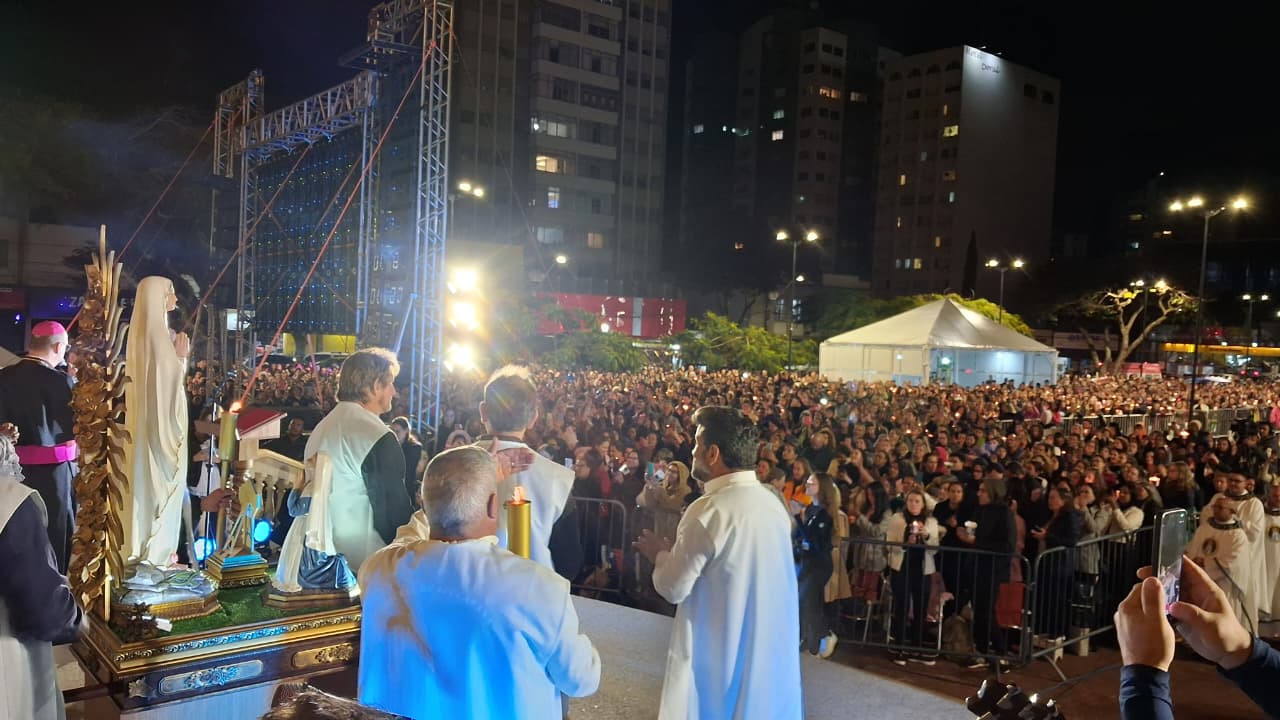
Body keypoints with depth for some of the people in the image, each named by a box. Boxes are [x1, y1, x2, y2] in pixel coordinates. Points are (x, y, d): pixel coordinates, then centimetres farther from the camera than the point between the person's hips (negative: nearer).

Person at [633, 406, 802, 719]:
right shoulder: (774, 505, 3)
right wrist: (677, 551, 15)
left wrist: (660, 554, 3)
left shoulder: (710, 510, -21)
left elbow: (673, 587, -16)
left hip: (718, 653, -7)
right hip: (767, 649, 7)